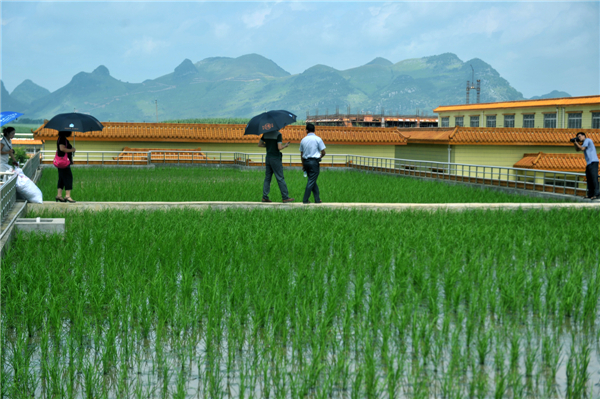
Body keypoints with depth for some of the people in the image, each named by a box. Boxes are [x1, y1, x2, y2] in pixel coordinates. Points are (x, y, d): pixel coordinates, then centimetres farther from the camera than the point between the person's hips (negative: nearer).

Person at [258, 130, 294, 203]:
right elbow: (279, 147, -20)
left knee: (267, 178, 9)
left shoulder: (266, 134, 8)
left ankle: (265, 197, 6)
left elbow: (260, 144, 13)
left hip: (268, 158, 7)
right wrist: (285, 146, -1)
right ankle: (285, 197, 2)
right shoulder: (278, 134, -13)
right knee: (280, 178, -2)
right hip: (275, 158, -7)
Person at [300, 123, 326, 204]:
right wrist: (320, 157, 16)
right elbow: (323, 152, -5)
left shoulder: (303, 140, 7)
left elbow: (301, 154, 12)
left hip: (306, 161, 5)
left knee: (312, 180, 14)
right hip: (314, 162, -5)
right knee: (312, 181, -1)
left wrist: (303, 165, 20)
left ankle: (317, 199, 16)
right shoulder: (318, 139, -6)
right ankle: (305, 200, -4)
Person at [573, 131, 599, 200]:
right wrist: (575, 143, 14)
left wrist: (576, 143, 3)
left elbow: (582, 148, -11)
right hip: (589, 163, 10)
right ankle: (590, 194, 5)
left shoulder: (587, 140, -3)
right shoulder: (584, 143, 24)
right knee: (589, 178, 6)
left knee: (594, 177, -16)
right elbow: (577, 149, 28)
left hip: (593, 162, -10)